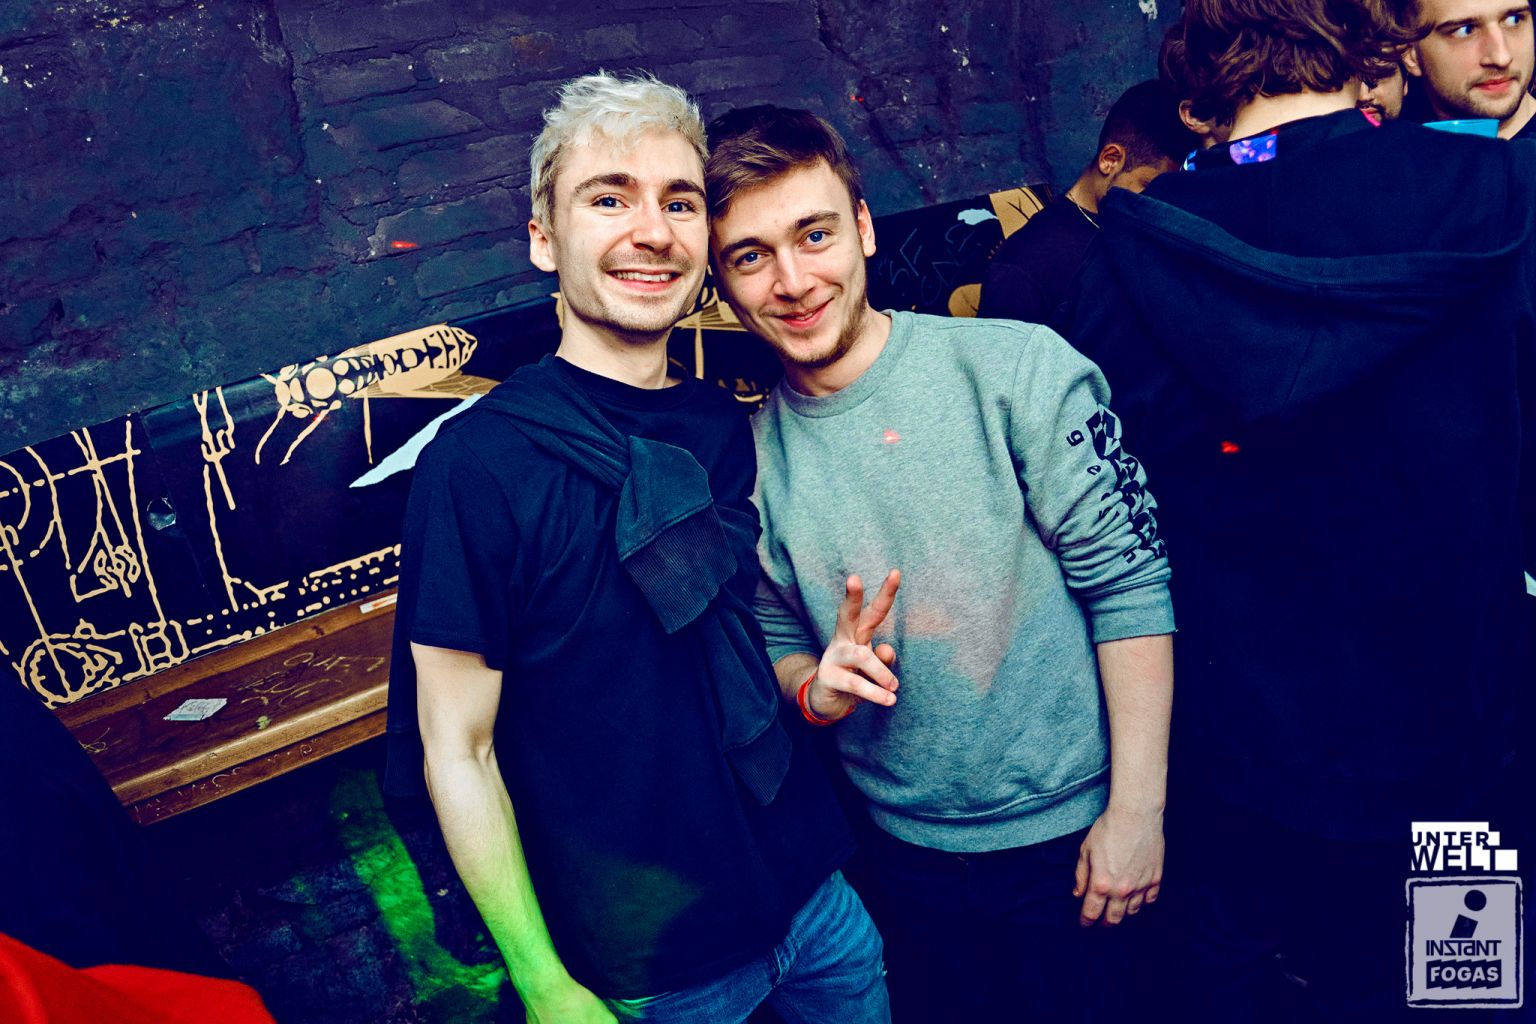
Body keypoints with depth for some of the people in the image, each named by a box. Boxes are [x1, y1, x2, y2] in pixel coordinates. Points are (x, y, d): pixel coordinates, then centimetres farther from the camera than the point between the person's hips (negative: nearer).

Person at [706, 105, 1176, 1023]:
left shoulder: (1021, 369, -15)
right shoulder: (752, 455, -3)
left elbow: (1128, 583, -13)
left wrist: (1138, 809, -13)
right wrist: (815, 688, -14)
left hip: (1075, 833, -3)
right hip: (904, 853, 3)